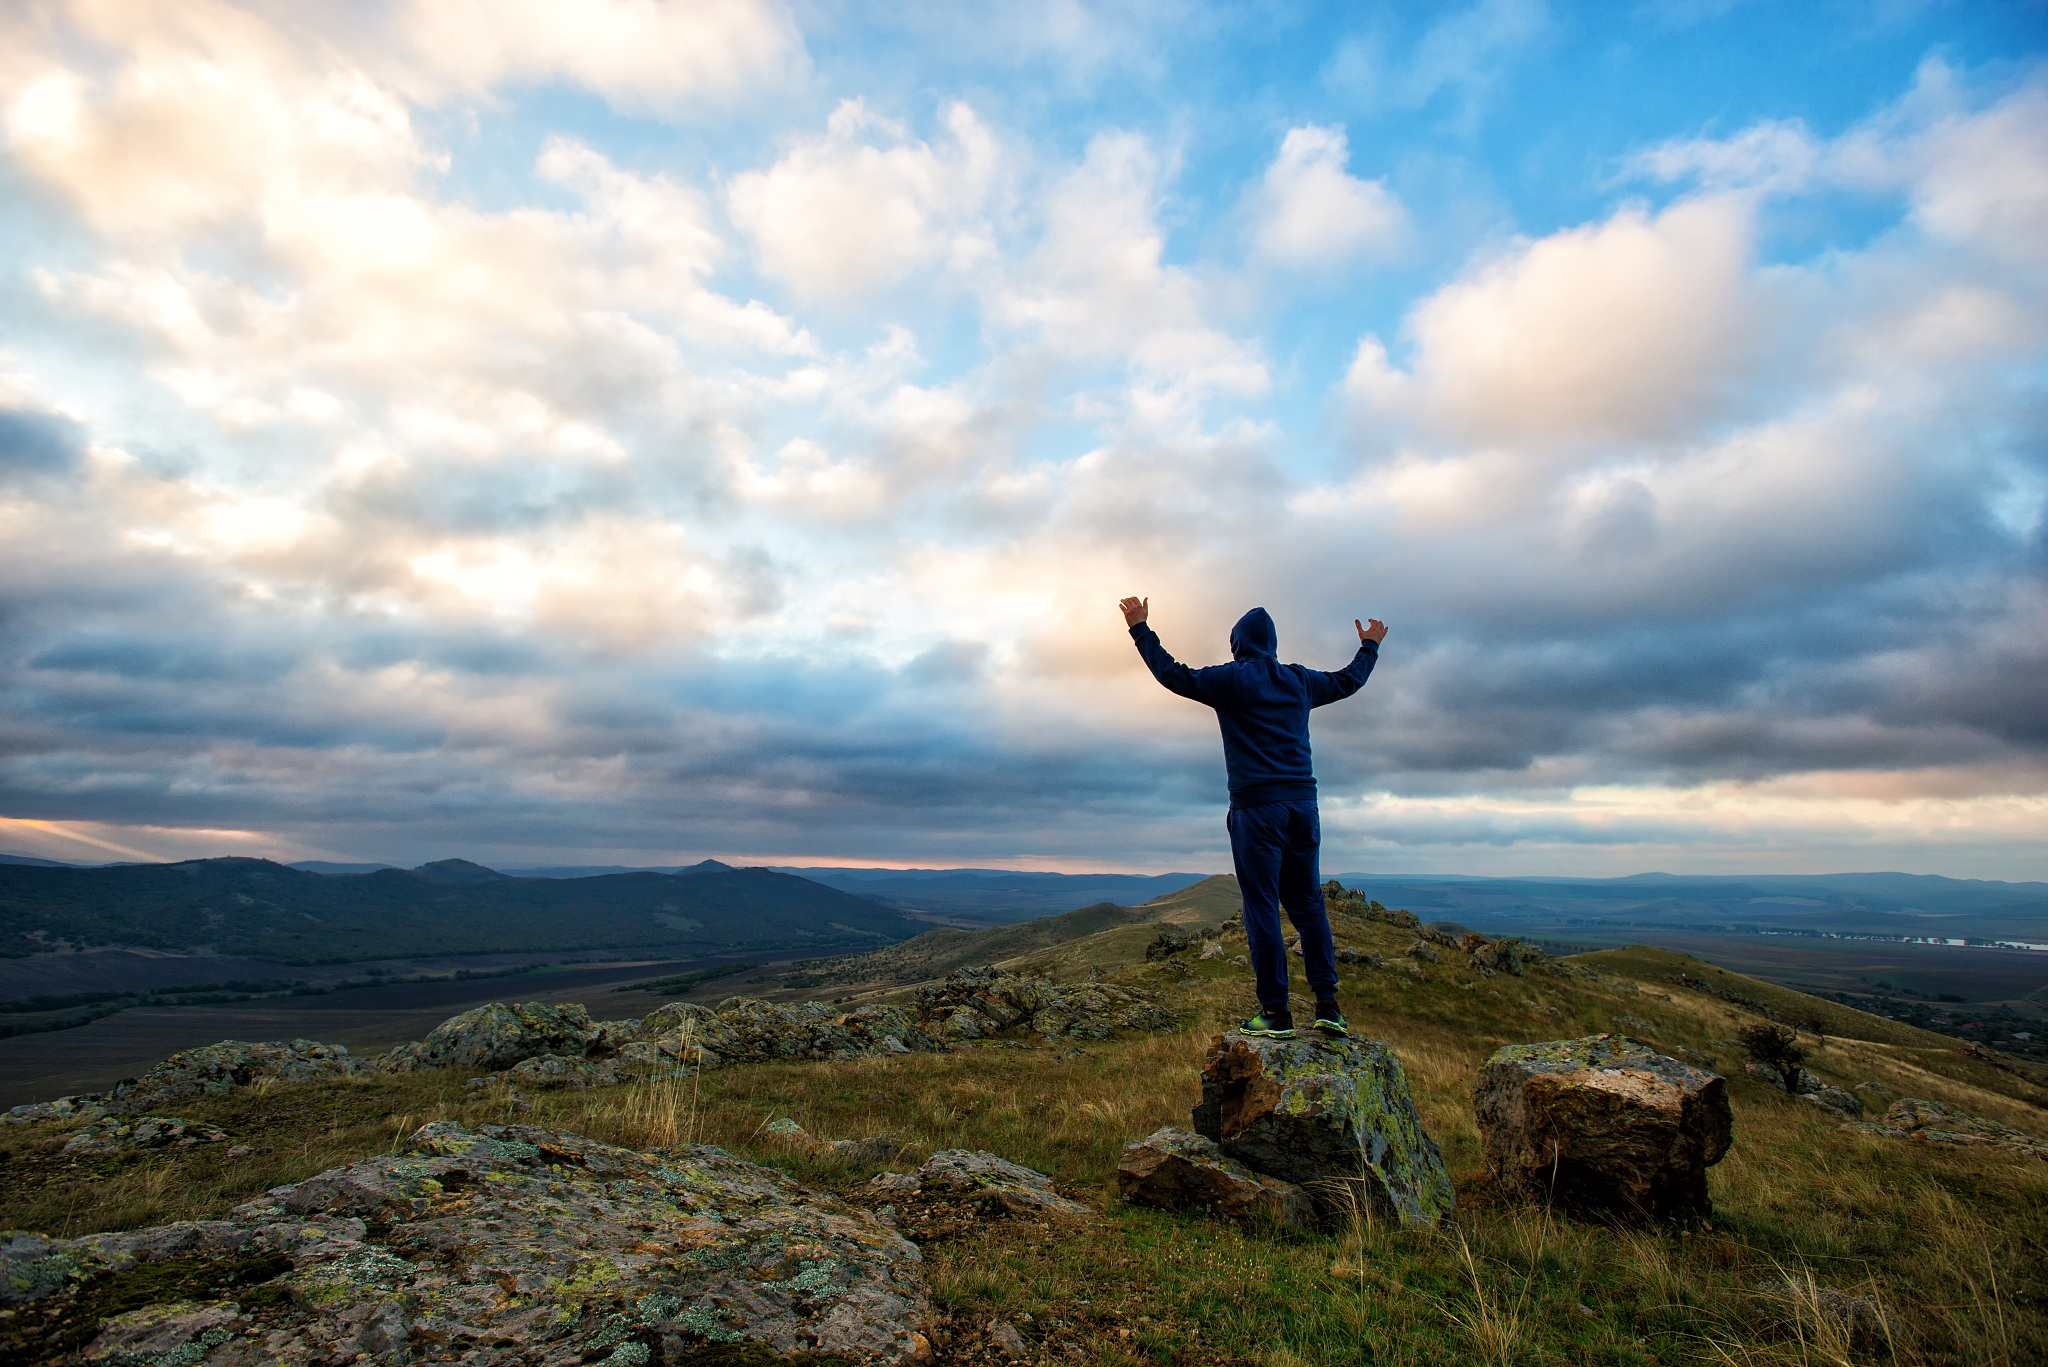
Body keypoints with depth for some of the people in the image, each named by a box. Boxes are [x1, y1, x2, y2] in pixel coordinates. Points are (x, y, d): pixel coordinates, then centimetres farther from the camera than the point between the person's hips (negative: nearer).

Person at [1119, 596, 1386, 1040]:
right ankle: (1328, 1005, 10)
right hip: (1303, 804, 5)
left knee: (1262, 909, -2)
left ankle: (1276, 1013, -1)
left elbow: (1173, 674, -4)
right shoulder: (1299, 681, 14)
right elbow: (1348, 680, 30)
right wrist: (1370, 646, 48)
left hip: (1257, 807, -5)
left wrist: (1140, 629, 4)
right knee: (1307, 903, 11)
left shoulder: (1231, 679, -1)